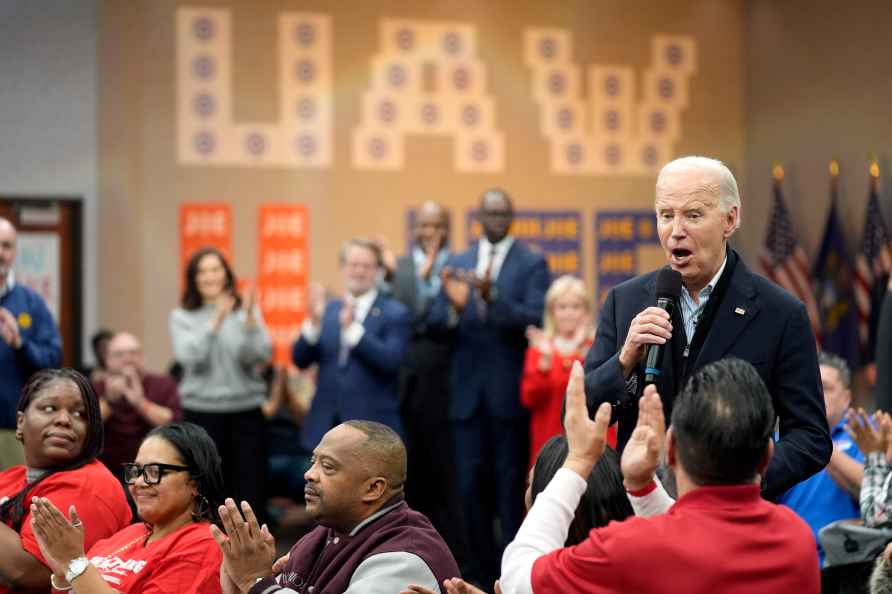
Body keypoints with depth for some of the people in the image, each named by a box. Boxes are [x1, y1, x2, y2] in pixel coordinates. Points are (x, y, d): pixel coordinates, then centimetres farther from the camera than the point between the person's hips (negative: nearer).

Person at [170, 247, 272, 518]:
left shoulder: (247, 312, 6)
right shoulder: (181, 317, 5)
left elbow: (261, 355, -5)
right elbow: (189, 356, -10)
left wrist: (250, 320, -19)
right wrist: (216, 322, -19)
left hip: (246, 410, 1)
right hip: (202, 411, -1)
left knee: (249, 486, -1)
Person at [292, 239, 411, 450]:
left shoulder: (395, 313, -2)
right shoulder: (328, 309, 11)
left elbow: (391, 361, -17)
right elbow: (300, 360, 5)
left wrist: (352, 328, -25)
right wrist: (314, 321, -12)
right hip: (327, 428, 4)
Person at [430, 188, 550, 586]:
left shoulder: (532, 264, 0)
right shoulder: (457, 264, 11)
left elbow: (534, 319, -13)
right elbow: (437, 324, 4)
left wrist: (492, 297, -29)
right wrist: (454, 304, -18)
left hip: (510, 392, -4)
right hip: (467, 392, 4)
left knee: (511, 486, 1)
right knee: (471, 486, 6)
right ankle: (483, 571, 17)